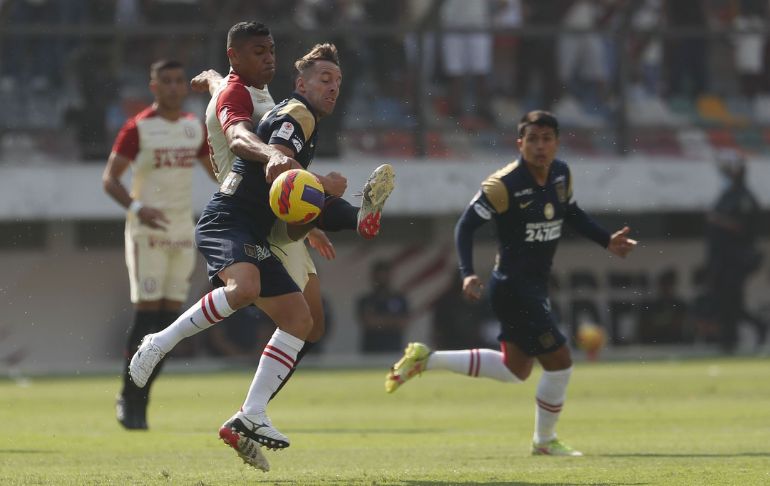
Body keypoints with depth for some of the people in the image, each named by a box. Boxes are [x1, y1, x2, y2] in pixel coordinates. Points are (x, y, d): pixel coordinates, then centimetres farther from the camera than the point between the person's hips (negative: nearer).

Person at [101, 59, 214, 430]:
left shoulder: (195, 128, 10)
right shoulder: (138, 128, -6)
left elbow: (216, 170, 21)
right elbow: (110, 178, -8)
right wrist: (136, 207, -25)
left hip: (182, 232, 5)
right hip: (147, 232, -5)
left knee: (169, 316, 2)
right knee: (147, 313, -11)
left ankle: (139, 400, 10)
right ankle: (129, 397, -2)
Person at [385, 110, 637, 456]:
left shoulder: (561, 174, 2)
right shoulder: (504, 185, -20)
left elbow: (571, 213, 21)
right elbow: (466, 225, -17)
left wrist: (607, 241, 12)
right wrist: (467, 274, -28)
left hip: (535, 285, 9)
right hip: (512, 287, -9)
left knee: (514, 369, 20)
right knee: (559, 361, -6)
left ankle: (425, 359, 27)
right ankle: (545, 440, 15)